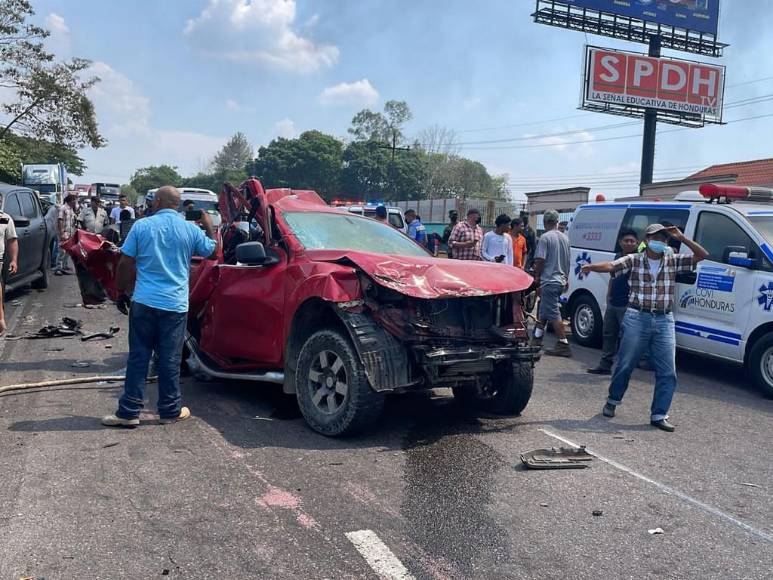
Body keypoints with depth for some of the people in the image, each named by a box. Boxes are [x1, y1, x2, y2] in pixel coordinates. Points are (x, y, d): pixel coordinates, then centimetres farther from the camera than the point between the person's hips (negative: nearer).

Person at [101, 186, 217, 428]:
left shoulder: (142, 226, -1)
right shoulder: (190, 229, 0)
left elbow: (124, 264, 0)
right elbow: (212, 252, 14)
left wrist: (122, 289, 13)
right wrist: (209, 227, 27)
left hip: (144, 301, 0)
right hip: (175, 304, 0)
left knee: (138, 356, 6)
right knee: (170, 359, 7)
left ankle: (129, 411, 8)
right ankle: (170, 410, 16)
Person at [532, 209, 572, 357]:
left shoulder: (545, 237, -13)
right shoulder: (565, 237, 10)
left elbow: (540, 260, -17)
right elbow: (568, 260, 17)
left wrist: (537, 277, -4)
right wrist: (566, 278, 26)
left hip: (549, 281, -8)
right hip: (561, 281, 8)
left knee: (554, 314, -7)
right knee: (543, 311, 19)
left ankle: (563, 345, -9)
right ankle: (537, 339, 28)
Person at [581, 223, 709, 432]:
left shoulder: (674, 261, 9)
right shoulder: (633, 260, 0)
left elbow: (703, 255, 5)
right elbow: (611, 266, -14)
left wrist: (682, 238, -6)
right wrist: (591, 267, -35)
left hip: (664, 321, 3)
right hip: (637, 318, -3)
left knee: (667, 372, 0)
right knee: (625, 365, 8)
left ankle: (659, 415, 9)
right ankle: (613, 401, 30)